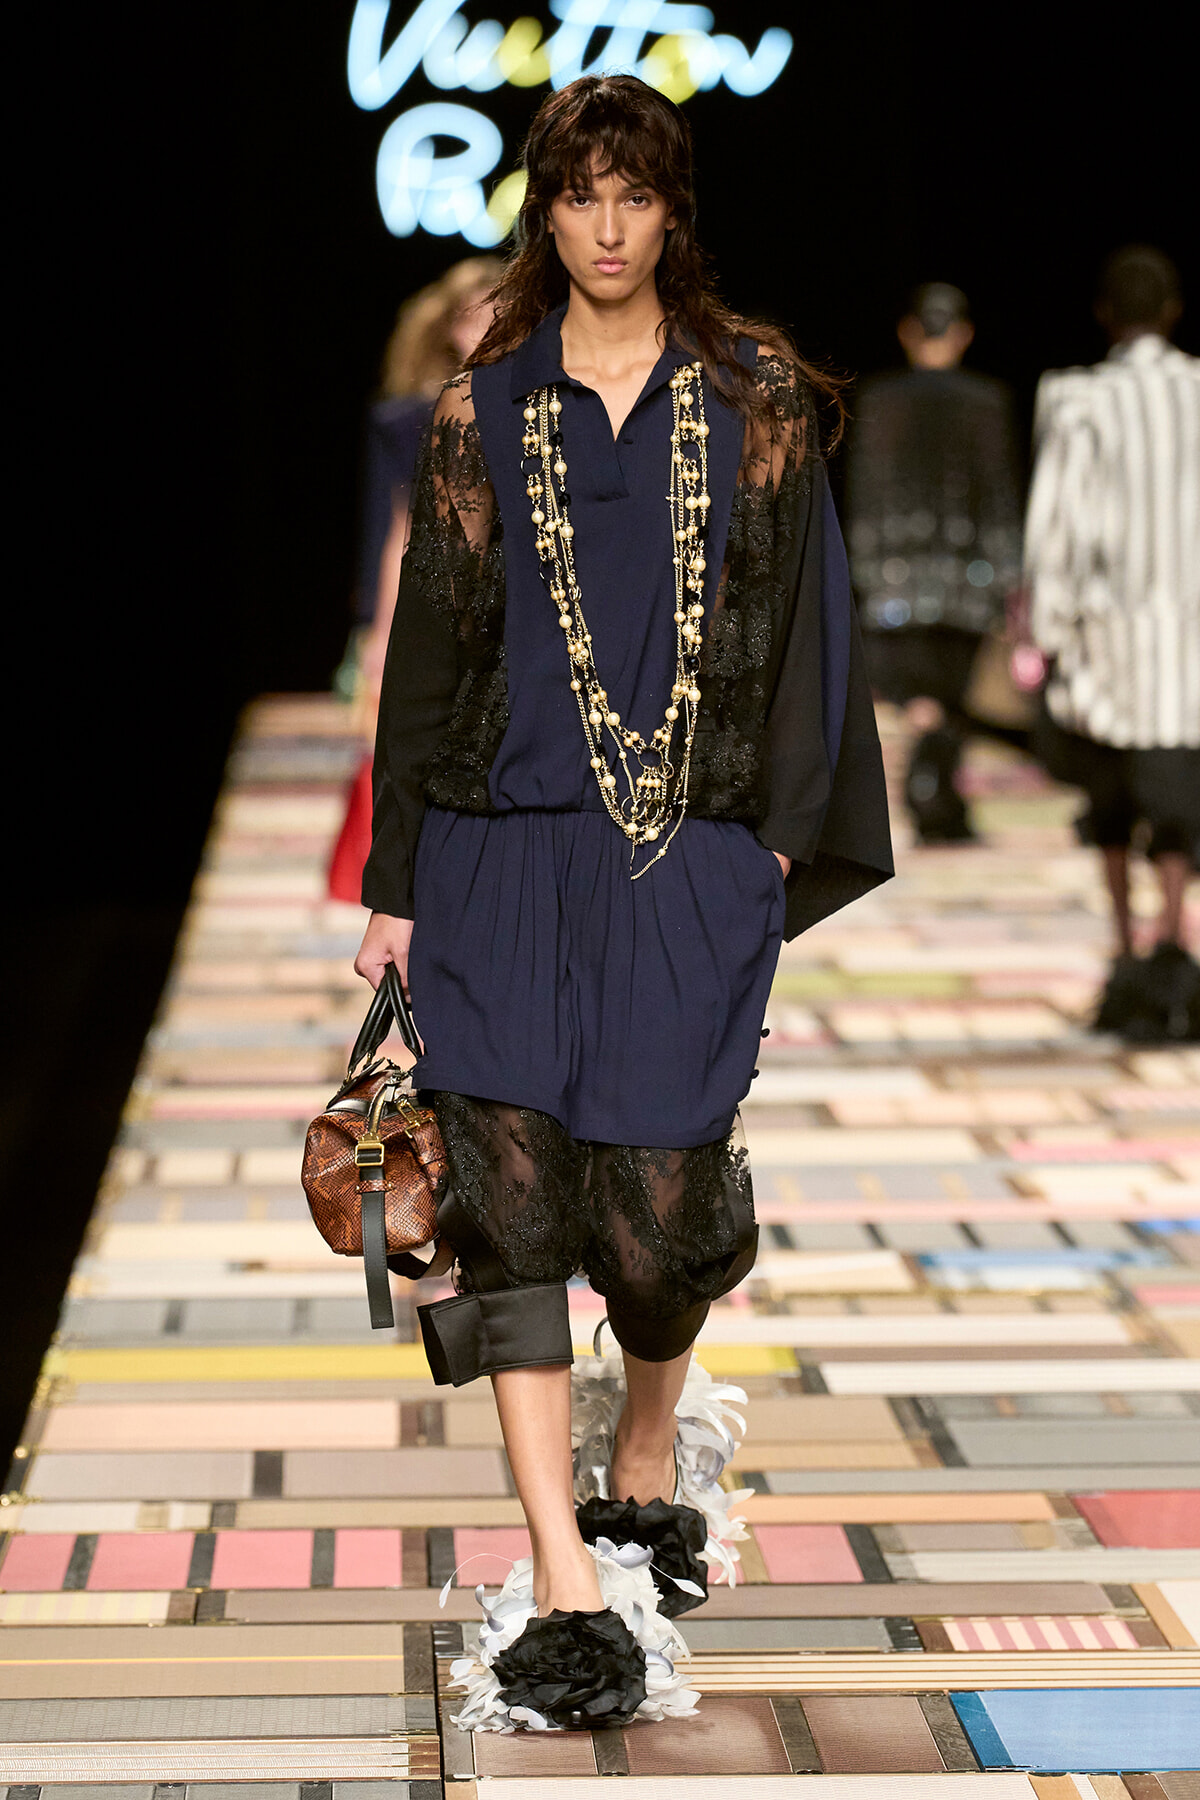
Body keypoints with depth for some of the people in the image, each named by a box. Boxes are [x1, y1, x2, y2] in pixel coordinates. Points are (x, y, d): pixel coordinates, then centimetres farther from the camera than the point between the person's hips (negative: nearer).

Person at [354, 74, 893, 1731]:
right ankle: (565, 1577, -9)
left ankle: (650, 1451, 31)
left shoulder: (754, 396, 7)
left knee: (660, 1186, -3)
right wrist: (396, 885, 6)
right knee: (511, 1174, -10)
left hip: (694, 852, -1)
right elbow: (431, 640, 9)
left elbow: (799, 616, 6)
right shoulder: (484, 409, 8)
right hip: (509, 839, 1)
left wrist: (784, 831, -2)